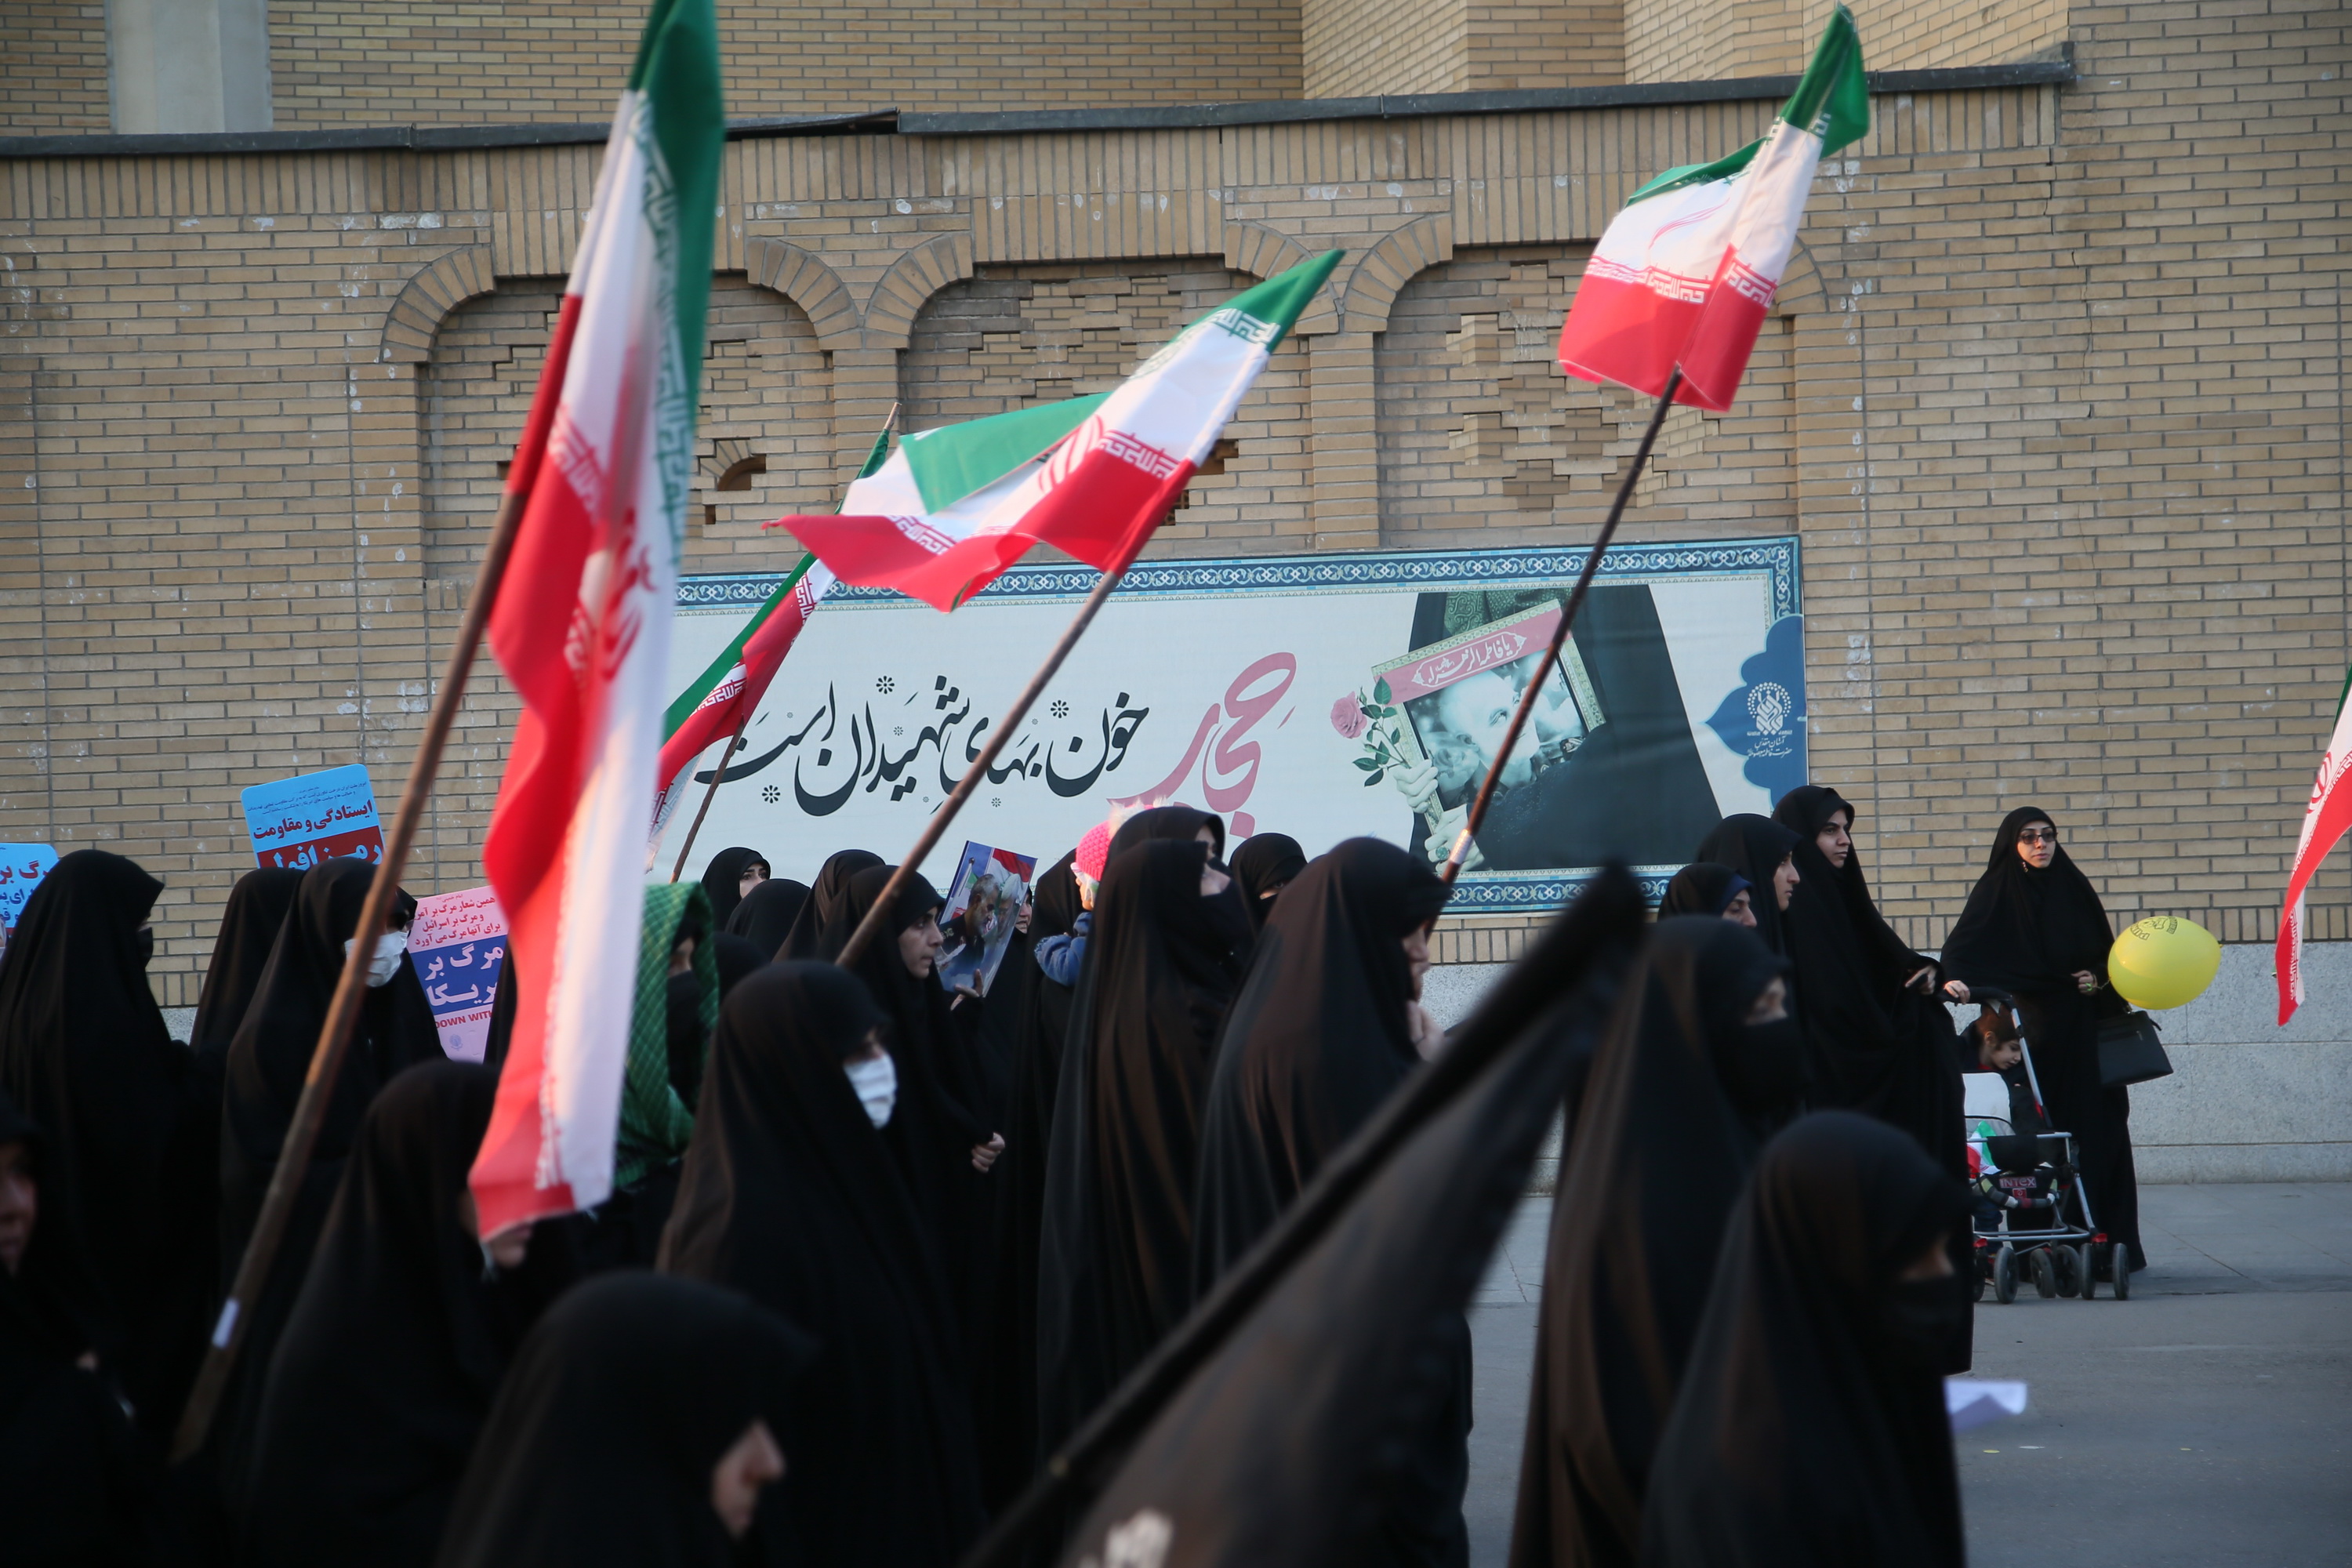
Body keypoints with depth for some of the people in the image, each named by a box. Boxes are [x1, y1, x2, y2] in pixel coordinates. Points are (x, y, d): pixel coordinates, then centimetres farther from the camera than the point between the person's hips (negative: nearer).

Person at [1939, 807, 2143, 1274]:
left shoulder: (2074, 888, 13)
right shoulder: (1997, 891, 1)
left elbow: (2106, 952, 19)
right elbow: (1962, 946, -12)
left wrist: (2099, 979, -1)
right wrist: (1955, 980, -32)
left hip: (2083, 1029, 4)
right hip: (2034, 1026, -4)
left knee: (2098, 1132, -1)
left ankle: (2104, 1244, 2)